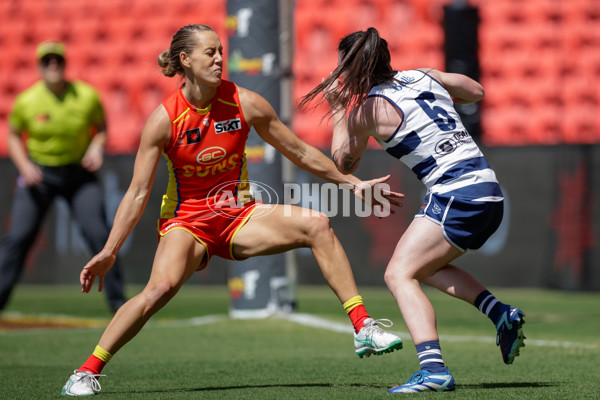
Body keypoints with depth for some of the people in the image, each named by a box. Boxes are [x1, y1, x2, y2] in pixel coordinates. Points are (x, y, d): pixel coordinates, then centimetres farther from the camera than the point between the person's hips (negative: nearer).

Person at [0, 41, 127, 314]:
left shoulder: (88, 96, -9)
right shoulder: (26, 101, -9)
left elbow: (101, 127, 7)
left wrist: (97, 147, -14)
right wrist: (24, 165, -10)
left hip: (79, 173, 0)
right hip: (38, 174, 0)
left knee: (98, 234, -9)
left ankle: (117, 301, 3)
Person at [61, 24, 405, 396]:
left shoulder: (245, 103, -8)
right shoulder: (164, 119, -14)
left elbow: (300, 152, 4)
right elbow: (138, 193, -10)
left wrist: (352, 182, 6)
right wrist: (109, 252, -16)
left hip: (239, 215, 3)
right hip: (187, 221, -3)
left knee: (317, 225, -18)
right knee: (162, 286, -31)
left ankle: (364, 329, -15)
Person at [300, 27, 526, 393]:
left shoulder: (366, 108, -6)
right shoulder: (423, 75, 13)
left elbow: (343, 164, 12)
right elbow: (476, 91, 30)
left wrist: (338, 108, 19)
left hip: (457, 194, -8)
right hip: (489, 189, 8)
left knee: (400, 273, -11)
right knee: (426, 265, 25)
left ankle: (434, 369, -27)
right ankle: (500, 314, 11)